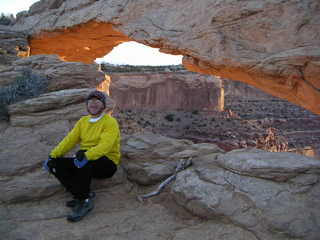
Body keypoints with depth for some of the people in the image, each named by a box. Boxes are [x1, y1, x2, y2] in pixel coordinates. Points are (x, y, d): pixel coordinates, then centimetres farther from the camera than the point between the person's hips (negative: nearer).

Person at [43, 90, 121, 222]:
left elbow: (105, 145, -21)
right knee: (55, 164, -12)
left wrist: (86, 156, -36)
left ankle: (83, 200, -24)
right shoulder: (83, 121, 16)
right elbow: (69, 140, 10)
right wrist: (52, 155, -1)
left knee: (81, 154, -36)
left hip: (106, 163, -6)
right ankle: (86, 196, -19)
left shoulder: (110, 122, -5)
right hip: (85, 162, 7)